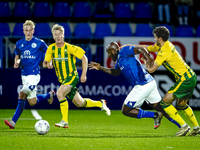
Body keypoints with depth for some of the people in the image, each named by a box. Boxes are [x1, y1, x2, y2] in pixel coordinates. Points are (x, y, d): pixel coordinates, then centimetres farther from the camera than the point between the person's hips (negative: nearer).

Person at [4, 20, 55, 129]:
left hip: (34, 74, -6)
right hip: (24, 74, 6)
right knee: (33, 102, 4)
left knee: (22, 95, -20)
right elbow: (17, 56, 20)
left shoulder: (39, 43, -3)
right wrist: (17, 62, -2)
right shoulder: (19, 43, 7)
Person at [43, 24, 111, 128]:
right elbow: (46, 62, 5)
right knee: (80, 103, 10)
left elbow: (84, 58, -5)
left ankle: (65, 122, -24)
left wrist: (84, 74, -9)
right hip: (62, 80, 6)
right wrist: (48, 64, -20)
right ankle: (100, 104, 36)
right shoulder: (51, 48, 2)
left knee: (60, 93, -29)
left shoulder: (69, 48, -11)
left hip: (72, 76, -6)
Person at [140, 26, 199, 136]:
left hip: (185, 79, -10)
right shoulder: (166, 45, 10)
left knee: (165, 102, -7)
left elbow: (151, 69, -19)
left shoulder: (164, 51, -18)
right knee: (182, 104, 25)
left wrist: (145, 61, 2)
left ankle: (184, 126, -6)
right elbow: (146, 48, 21)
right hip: (191, 77, 10)